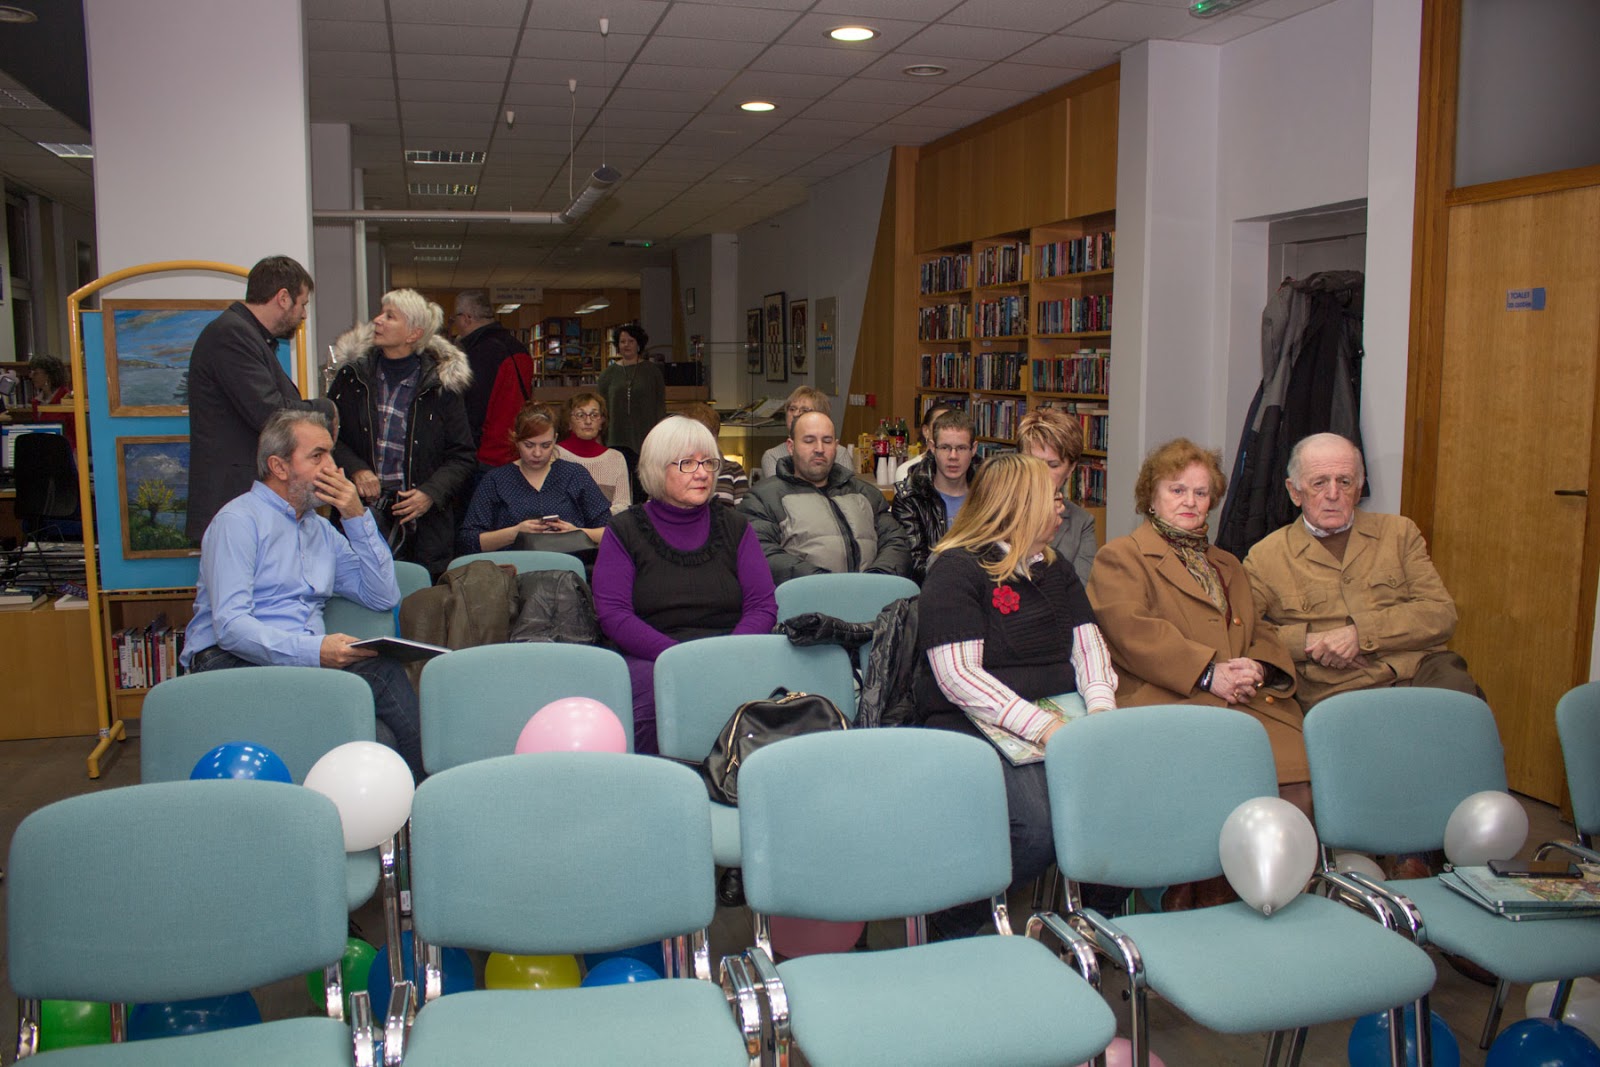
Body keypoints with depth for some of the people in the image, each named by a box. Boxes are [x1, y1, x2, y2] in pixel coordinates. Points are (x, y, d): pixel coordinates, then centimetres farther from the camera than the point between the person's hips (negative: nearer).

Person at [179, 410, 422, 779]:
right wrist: (313, 650, -27)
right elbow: (230, 627, -14)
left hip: (308, 659, 7)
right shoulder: (239, 520, -2)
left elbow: (383, 597, 15)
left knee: (385, 671, -29)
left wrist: (358, 518, 8)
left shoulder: (320, 528, 23)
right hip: (233, 664, -6)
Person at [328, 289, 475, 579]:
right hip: (360, 514, 2)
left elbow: (462, 456, 2)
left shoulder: (440, 384, 0)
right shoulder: (353, 374, 7)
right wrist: (355, 469, -8)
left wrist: (431, 493, -12)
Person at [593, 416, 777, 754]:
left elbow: (763, 606, 9)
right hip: (649, 658, -1)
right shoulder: (625, 530, 9)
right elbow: (612, 613, -2)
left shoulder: (734, 526, 16)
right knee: (652, 688, -36)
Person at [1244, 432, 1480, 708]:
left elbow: (1441, 613, 7)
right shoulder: (1264, 558, 11)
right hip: (1337, 693, -2)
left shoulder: (1399, 532, 17)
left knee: (1456, 690, -34)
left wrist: (1361, 634, -8)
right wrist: (1306, 641, -9)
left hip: (1421, 673, 2)